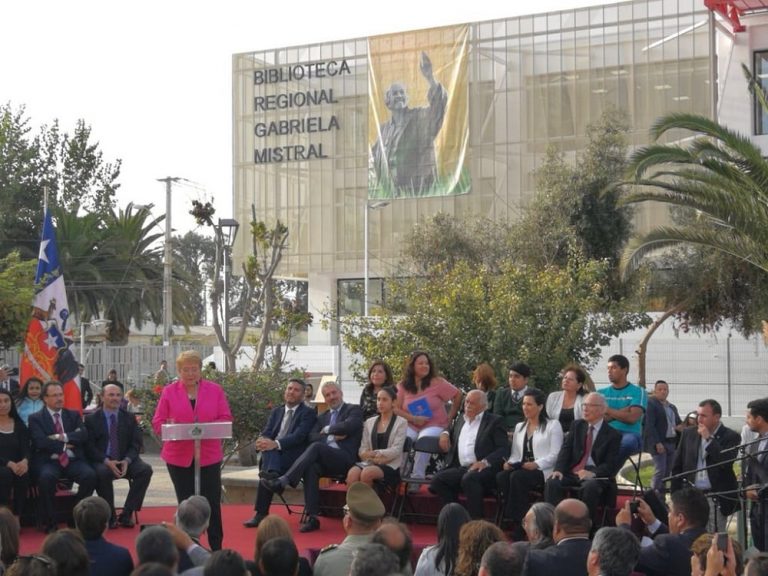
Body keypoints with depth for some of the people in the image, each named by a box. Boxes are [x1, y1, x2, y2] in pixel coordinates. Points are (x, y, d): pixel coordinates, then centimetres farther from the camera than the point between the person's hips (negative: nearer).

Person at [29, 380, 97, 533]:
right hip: (49, 461, -3)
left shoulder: (73, 415, 18)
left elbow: (84, 435, 2)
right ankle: (49, 523, -21)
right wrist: (64, 446, -7)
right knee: (46, 477, -37)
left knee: (90, 475, -27)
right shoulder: (36, 418, 8)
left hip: (73, 460, 3)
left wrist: (62, 437, -10)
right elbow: (41, 442, -8)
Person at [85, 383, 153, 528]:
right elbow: (89, 446, -5)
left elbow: (136, 444, 5)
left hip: (124, 461, 3)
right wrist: (107, 461, -21)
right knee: (102, 472, -37)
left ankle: (126, 514, -18)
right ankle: (110, 516, -19)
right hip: (102, 462, -3)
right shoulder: (91, 419, 2)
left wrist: (127, 461, -15)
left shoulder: (129, 418, 10)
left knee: (146, 469, -25)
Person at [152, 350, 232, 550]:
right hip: (179, 457, 0)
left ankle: (217, 548, 10)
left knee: (212, 504, -1)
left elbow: (226, 419, 1)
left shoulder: (215, 390, 4)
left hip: (209, 456, 0)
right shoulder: (169, 392, 4)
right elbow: (158, 423, 1)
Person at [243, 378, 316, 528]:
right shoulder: (276, 412, 23)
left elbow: (299, 436, -11)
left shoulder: (308, 413, 6)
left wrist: (276, 444, -28)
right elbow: (266, 433, 9)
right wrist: (264, 441, -18)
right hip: (273, 452, 4)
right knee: (268, 449, -31)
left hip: (293, 456, -4)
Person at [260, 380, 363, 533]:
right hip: (324, 459, 5)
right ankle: (312, 517, -34)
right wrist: (332, 436, -4)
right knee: (311, 467, -32)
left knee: (316, 447, -32)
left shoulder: (353, 410, 10)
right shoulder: (323, 417, 27)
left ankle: (283, 481, -40)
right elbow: (312, 437, 11)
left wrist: (327, 430, 2)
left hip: (345, 458, -5)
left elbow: (348, 426, -12)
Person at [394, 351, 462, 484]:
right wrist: (413, 418, -11)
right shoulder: (403, 385, 5)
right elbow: (396, 408, 3)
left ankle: (417, 479, -25)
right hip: (411, 426, 2)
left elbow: (458, 395, 4)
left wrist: (450, 417, 3)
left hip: (434, 425, -2)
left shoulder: (437, 382, -1)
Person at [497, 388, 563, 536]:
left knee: (517, 477, -34)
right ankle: (512, 520, -27)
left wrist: (536, 464, -20)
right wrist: (510, 463, -3)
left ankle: (519, 528, -29)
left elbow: (555, 455, -5)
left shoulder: (553, 425, 6)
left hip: (543, 471, -5)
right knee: (501, 476, -28)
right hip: (521, 468, 5)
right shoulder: (519, 427, 25)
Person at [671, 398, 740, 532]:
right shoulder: (689, 433, 7)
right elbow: (677, 467, 11)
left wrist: (709, 439, -16)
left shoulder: (730, 437, -3)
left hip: (717, 499, -3)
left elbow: (726, 463, -19)